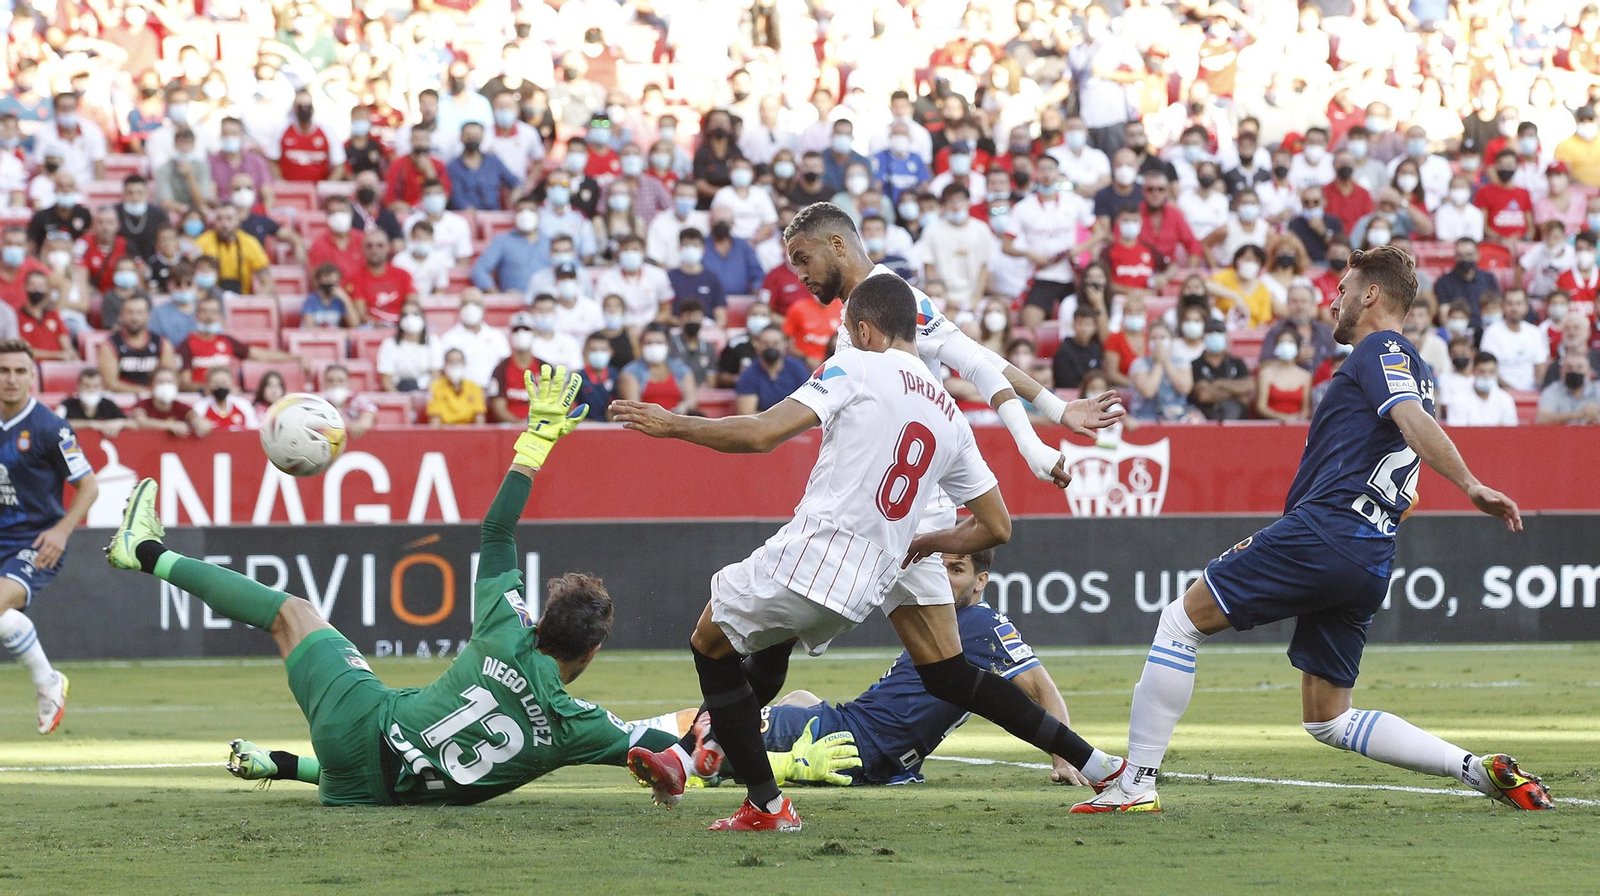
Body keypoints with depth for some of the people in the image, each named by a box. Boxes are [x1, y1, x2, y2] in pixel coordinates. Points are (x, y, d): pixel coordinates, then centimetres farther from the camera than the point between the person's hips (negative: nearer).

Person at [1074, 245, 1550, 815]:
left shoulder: (1380, 349, -1)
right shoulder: (1411, 372, 28)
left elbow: (1413, 421, -18)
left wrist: (1471, 486, -34)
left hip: (1325, 529, -9)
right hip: (1371, 562, 9)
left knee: (1180, 621, 0)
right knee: (1328, 720, 11)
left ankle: (1136, 784, -4)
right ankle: (1479, 770, -1)